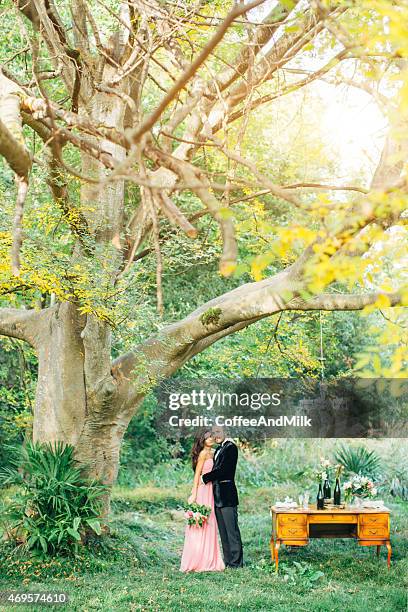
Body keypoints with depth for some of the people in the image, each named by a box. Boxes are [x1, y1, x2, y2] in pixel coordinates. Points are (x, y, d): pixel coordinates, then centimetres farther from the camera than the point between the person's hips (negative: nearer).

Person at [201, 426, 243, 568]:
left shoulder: (230, 447, -9)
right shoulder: (219, 449, 18)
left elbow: (222, 469, -16)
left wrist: (205, 478, -9)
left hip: (227, 494, -9)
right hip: (218, 494, 9)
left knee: (231, 529, -4)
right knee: (223, 530, 12)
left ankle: (236, 562, 1)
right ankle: (228, 561, 19)